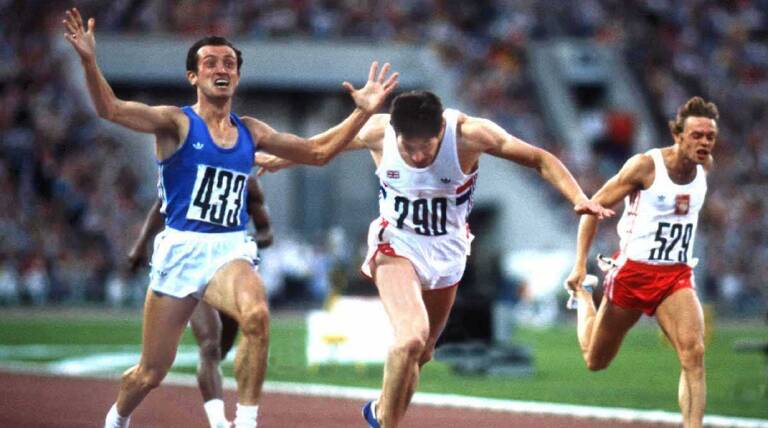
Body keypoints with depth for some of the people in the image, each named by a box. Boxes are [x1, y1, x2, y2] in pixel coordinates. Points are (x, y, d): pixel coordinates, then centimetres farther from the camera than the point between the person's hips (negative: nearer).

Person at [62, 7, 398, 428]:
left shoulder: (250, 132, 12)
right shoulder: (177, 123, -2)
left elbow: (317, 151, 22)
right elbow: (111, 109, -17)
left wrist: (363, 113, 14)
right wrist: (89, 62, -34)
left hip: (231, 250, 2)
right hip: (180, 250, -2)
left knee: (257, 315, -33)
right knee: (151, 373, 4)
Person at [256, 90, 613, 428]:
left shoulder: (470, 134, -23)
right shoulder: (377, 132, -19)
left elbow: (540, 160, -15)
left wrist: (579, 199, -28)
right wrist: (277, 160, 19)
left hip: (447, 252, 2)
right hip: (397, 246, -2)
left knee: (420, 353, 15)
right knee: (412, 336, -28)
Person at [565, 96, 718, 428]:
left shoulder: (705, 166, 0)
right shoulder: (645, 165, -17)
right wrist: (580, 265, -15)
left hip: (677, 276, 3)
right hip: (633, 272, -3)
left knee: (693, 354, -21)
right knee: (595, 361, 14)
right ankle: (582, 295, 45)